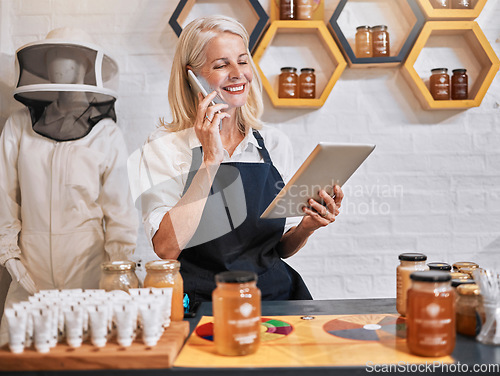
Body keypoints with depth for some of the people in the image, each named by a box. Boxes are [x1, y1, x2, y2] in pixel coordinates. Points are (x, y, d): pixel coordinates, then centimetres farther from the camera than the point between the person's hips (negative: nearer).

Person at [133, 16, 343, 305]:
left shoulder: (275, 144, 8)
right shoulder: (165, 146, -3)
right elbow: (167, 248, -16)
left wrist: (307, 227, -7)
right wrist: (210, 161, -16)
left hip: (276, 295, 4)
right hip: (201, 301, -3)